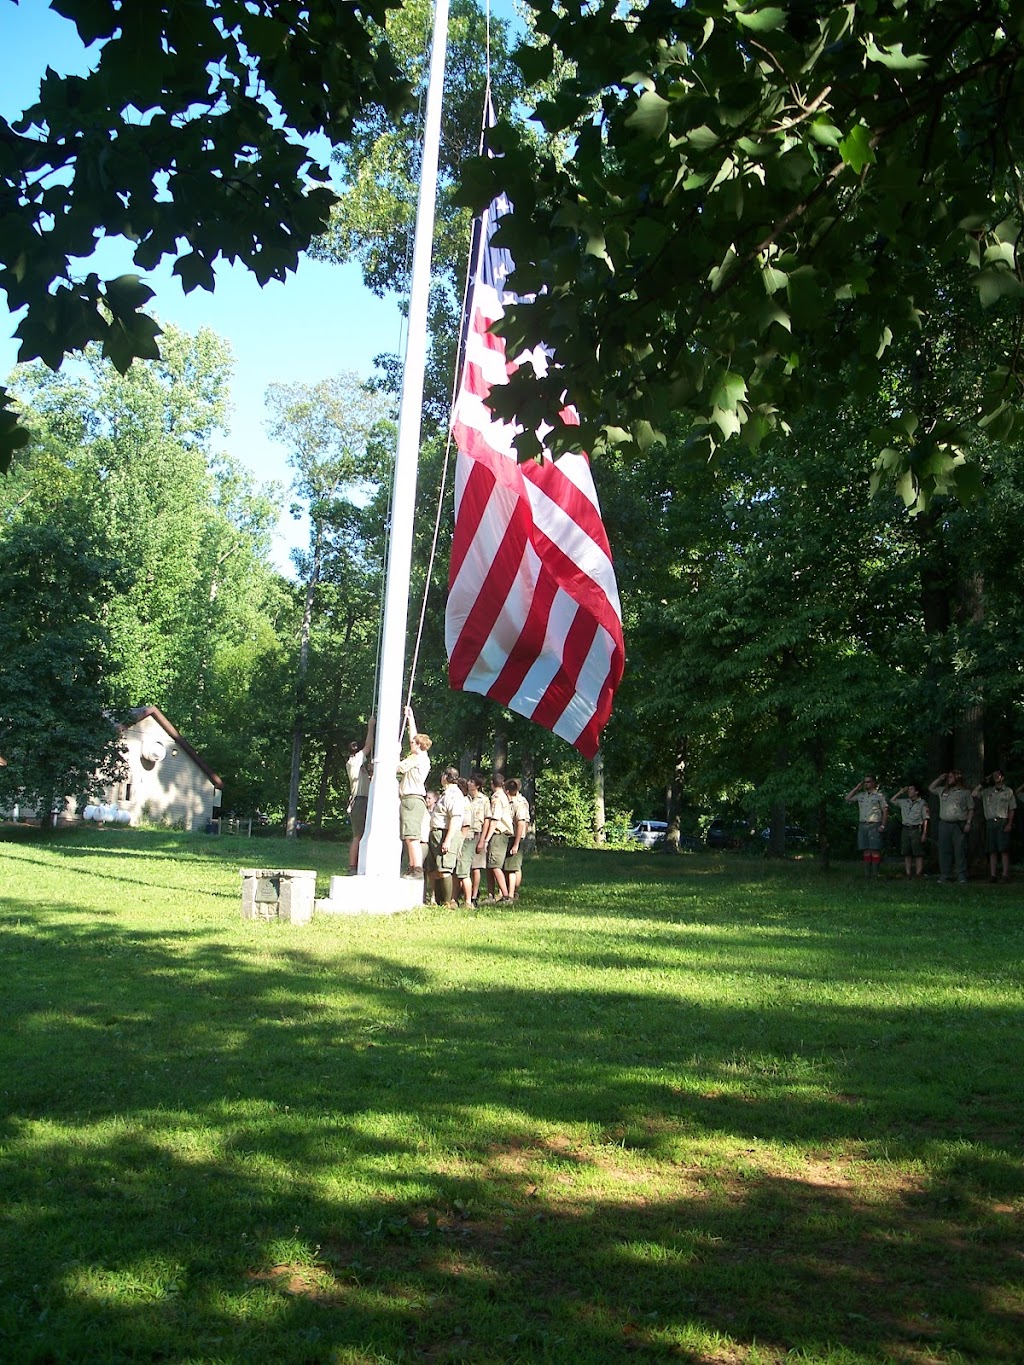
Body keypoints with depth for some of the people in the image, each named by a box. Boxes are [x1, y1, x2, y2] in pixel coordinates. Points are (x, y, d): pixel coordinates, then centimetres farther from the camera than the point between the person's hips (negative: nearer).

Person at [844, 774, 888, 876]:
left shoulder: (879, 796, 2)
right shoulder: (860, 795, 15)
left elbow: (885, 811, 0)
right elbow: (847, 798, 15)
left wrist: (882, 826, -9)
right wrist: (857, 788, 11)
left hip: (874, 825, -5)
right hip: (862, 825, 5)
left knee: (875, 850, -9)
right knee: (866, 850, 4)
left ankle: (875, 873, -9)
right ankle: (867, 873, 6)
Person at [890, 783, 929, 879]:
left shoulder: (922, 803, -1)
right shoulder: (904, 802, 13)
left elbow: (925, 819, -3)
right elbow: (892, 801, 21)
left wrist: (924, 833, -10)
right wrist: (900, 792, 12)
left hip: (916, 829, -5)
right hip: (905, 829, 5)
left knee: (918, 853, -5)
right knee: (906, 853, 5)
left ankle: (919, 874, -5)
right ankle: (908, 874, 9)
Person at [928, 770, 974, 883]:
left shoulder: (965, 792, 3)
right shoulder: (943, 790, 16)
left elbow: (971, 809, 1)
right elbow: (930, 788, 29)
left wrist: (968, 823, -9)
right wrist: (939, 779, 17)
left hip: (959, 825, -4)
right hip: (944, 824, 4)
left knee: (960, 851, -6)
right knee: (944, 851, 4)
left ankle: (962, 876, -4)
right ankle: (945, 876, 8)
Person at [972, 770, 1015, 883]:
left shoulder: (1008, 792, 9)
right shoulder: (987, 791, 16)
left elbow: (1012, 809, 7)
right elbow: (973, 794, 7)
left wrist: (1009, 824, -4)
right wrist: (982, 783, 7)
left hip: (1002, 822, -3)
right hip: (990, 822, 3)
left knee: (1004, 849, -9)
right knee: (992, 850, 1)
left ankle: (1005, 874, -10)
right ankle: (992, 875, 1)